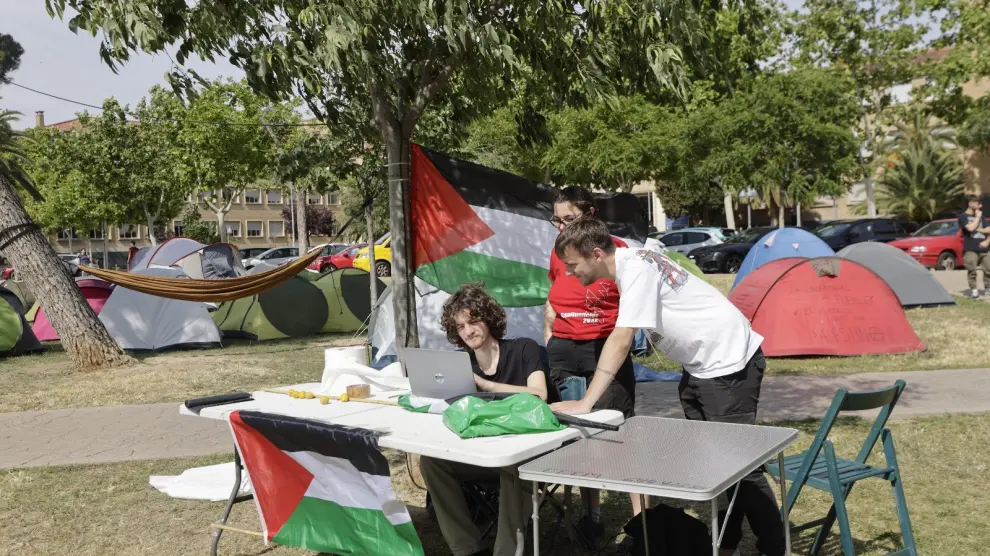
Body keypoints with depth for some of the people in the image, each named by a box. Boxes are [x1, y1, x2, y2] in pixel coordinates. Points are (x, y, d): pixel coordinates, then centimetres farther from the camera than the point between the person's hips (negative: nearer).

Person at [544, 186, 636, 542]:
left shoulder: (616, 249, -8)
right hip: (565, 353, 5)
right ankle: (592, 516, 22)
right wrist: (546, 347, 15)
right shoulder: (557, 253, 7)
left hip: (607, 349, -4)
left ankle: (640, 517, 8)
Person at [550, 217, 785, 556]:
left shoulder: (635, 268, -26)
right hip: (702, 364, 10)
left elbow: (621, 342, -32)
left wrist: (584, 404, -31)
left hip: (729, 361, -10)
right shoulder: (626, 264, 3)